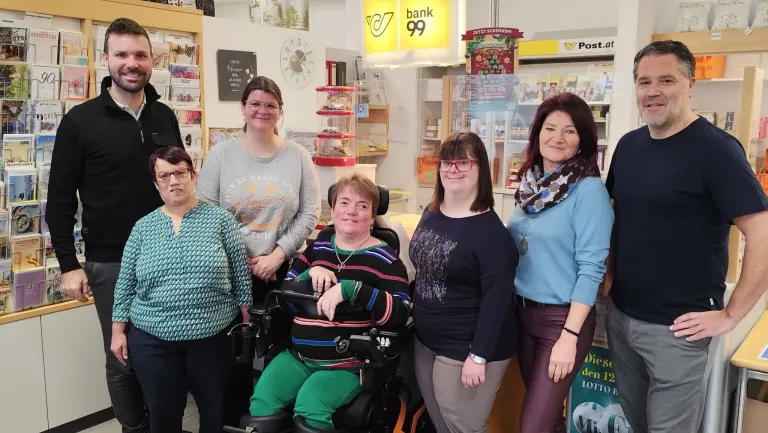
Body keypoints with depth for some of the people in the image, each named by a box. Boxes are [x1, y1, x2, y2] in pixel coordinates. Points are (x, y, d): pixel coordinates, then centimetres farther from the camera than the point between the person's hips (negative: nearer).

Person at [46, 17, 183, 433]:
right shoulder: (80, 121, -6)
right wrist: (69, 265, -7)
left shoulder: (165, 117, 5)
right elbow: (60, 200, -4)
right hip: (111, 263, -3)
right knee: (123, 359, 9)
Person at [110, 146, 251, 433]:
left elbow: (241, 276, -1)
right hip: (153, 340, 1)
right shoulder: (143, 227, 4)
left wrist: (246, 324, -2)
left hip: (213, 338, -1)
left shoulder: (220, 219, -3)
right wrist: (118, 331, 5)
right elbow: (126, 284, 8)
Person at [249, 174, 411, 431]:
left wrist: (349, 289, -26)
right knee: (262, 399, -20)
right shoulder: (316, 247, 11)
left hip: (346, 363, -4)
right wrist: (310, 274, -7)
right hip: (297, 356, 4)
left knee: (309, 405, -29)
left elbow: (400, 314, -16)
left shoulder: (383, 258, -2)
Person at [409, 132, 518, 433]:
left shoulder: (490, 231, -19)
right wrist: (414, 315, 15)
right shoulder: (431, 213, 4)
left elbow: (496, 299, -21)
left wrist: (478, 356, -22)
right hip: (426, 342, 8)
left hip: (465, 351, -7)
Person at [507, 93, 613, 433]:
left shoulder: (589, 190, -15)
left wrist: (569, 336, -20)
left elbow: (591, 268, -18)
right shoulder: (530, 182, 4)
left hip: (563, 317, -6)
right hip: (523, 311, 6)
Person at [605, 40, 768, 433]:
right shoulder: (628, 145, 6)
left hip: (676, 328, -6)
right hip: (620, 317, 6)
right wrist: (610, 272, 10)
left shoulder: (715, 148, -14)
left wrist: (730, 315, -17)